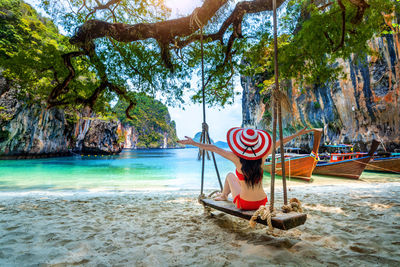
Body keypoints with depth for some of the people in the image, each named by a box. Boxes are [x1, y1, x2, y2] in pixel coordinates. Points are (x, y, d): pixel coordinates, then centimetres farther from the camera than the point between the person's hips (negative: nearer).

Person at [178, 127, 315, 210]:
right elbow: (280, 142, 0)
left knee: (230, 175, 21)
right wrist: (298, 134, 14)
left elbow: (214, 148, -15)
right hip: (262, 203, 3)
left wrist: (193, 143, -7)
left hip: (244, 204, -3)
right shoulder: (262, 157, -13)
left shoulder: (237, 159, -22)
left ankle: (223, 196, 47)